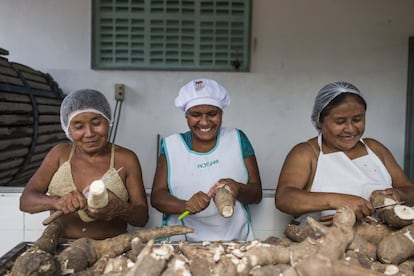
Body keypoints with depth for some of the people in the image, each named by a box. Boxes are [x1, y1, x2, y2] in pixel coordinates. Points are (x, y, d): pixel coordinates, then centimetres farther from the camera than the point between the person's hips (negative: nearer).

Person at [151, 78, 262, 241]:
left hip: (234, 240, 1)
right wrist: (186, 205, -19)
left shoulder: (237, 140, 5)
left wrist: (238, 189, -16)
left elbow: (257, 193, 5)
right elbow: (157, 196, -1)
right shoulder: (171, 145, 5)